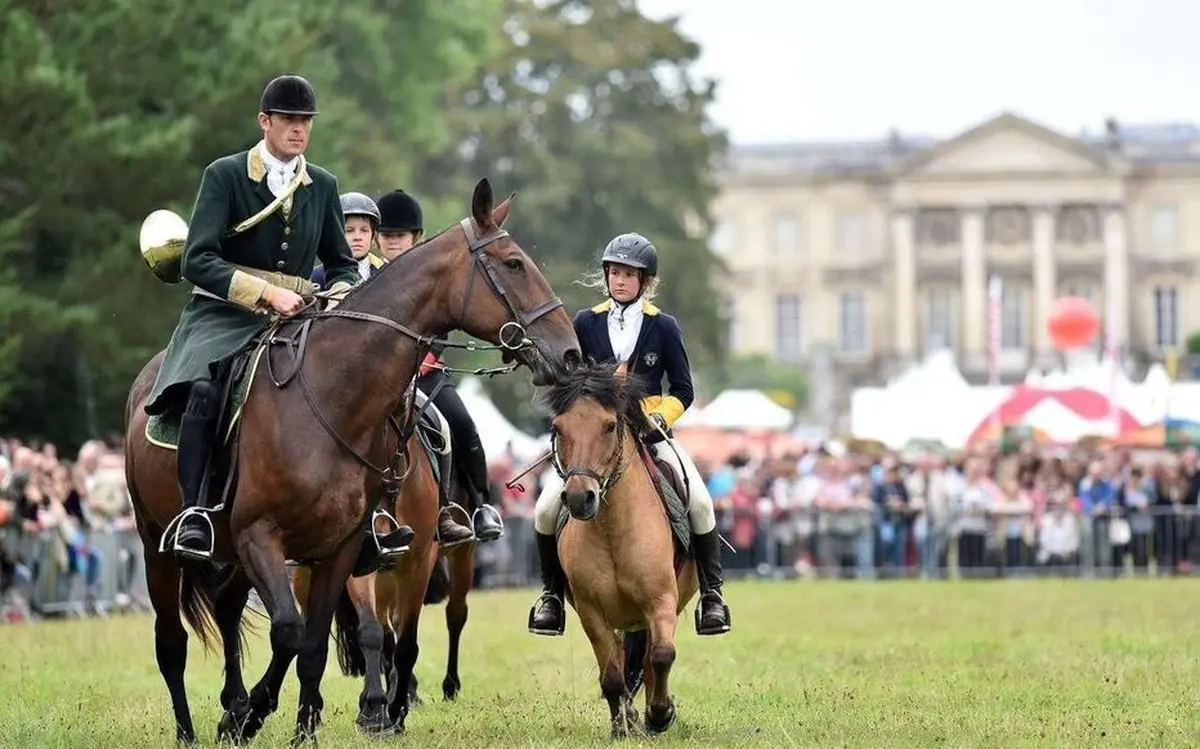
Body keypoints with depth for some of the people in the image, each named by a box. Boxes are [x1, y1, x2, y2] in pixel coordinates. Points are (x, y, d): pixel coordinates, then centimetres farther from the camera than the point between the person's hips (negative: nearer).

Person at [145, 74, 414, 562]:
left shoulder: (322, 186, 12)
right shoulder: (224, 175, -2)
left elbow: (341, 265, 21)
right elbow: (197, 261, -12)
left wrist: (341, 296, -3)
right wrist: (265, 293, -23)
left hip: (294, 321, 5)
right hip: (223, 316, -5)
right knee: (204, 389, -34)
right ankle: (194, 513, -30)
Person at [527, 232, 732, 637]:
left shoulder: (663, 327, 3)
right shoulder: (586, 323, 6)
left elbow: (682, 391, 5)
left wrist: (661, 418, -13)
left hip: (651, 433, -1)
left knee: (699, 501, -22)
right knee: (547, 508, -16)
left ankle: (712, 593, -9)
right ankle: (551, 592, 4)